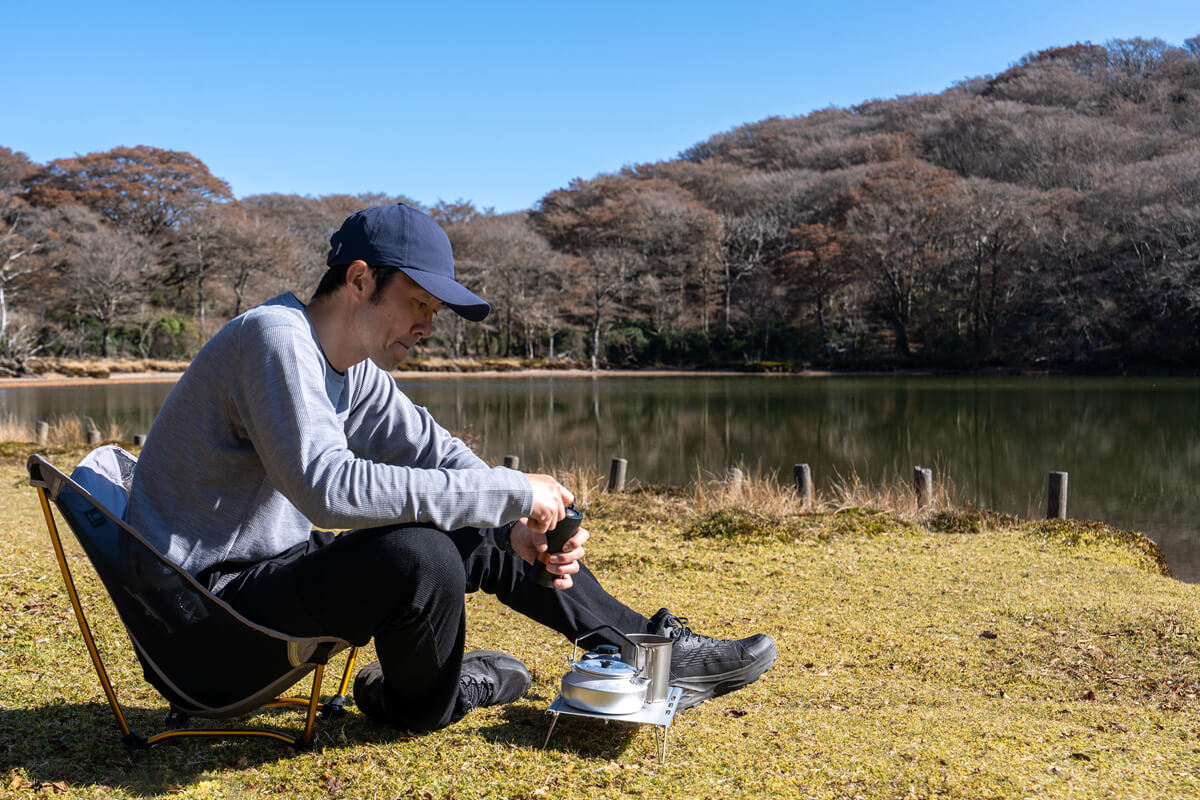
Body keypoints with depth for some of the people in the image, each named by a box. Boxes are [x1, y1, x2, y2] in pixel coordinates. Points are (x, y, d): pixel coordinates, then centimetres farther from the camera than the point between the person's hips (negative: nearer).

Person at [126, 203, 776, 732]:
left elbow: (432, 449, 7)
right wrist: (508, 492, -31)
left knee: (482, 537, 4)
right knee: (420, 555, -30)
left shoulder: (352, 365, 6)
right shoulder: (277, 338, -23)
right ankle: (419, 704, 2)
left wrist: (518, 524, -12)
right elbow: (328, 486, -35)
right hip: (211, 592, -9)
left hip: (277, 562, 9)